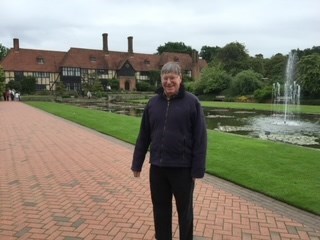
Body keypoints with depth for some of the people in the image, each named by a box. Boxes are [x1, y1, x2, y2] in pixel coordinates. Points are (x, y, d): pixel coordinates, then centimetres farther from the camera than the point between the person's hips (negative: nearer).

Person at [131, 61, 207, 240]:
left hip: (182, 168, -3)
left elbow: (200, 138, -9)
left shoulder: (192, 102, -8)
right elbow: (143, 137, 7)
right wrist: (137, 164, 8)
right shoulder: (153, 103, 4)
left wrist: (198, 169, -10)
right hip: (157, 167, 4)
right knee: (161, 211, 18)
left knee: (185, 212, 16)